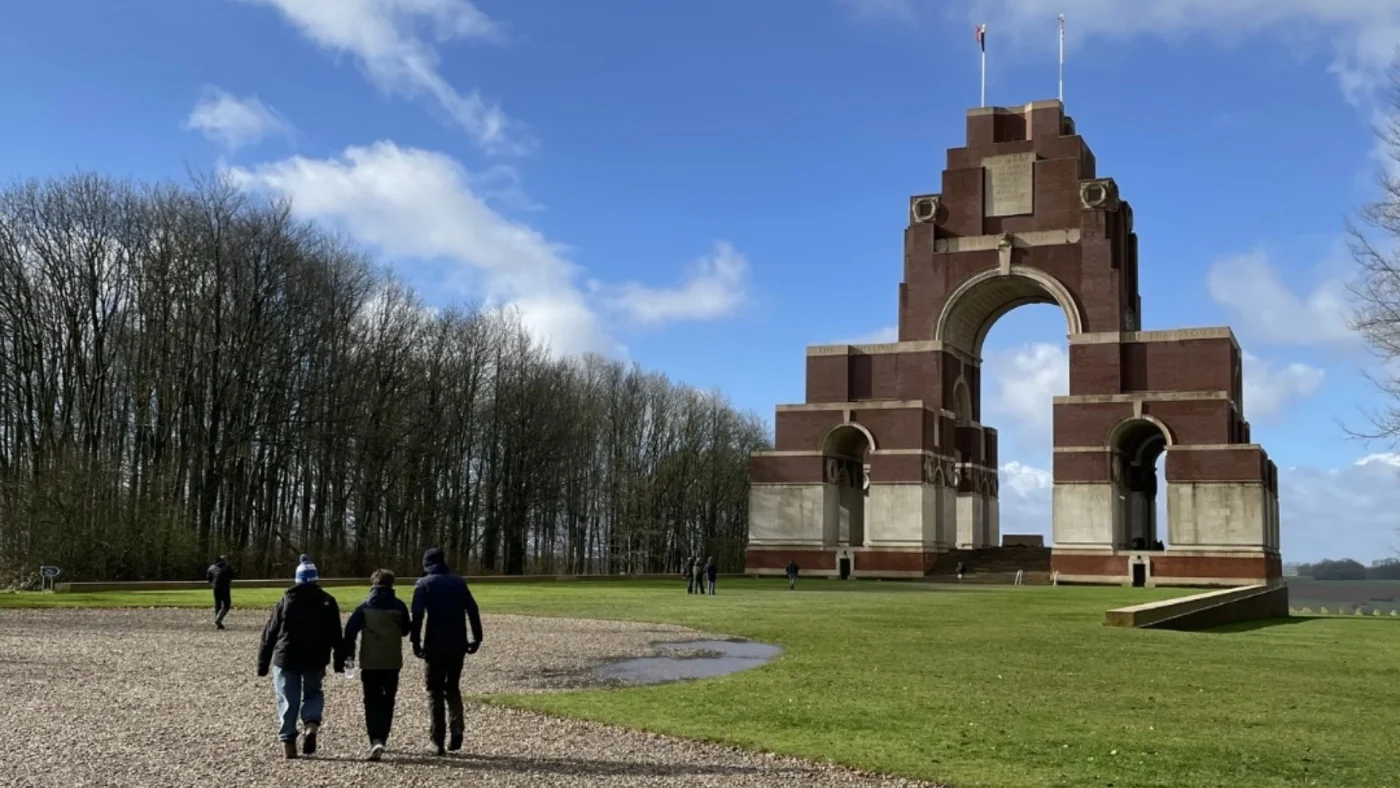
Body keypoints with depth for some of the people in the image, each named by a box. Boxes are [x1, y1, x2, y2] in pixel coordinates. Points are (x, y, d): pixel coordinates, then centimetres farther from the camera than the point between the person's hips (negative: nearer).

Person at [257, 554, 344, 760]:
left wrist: (263, 663, 9)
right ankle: (311, 724, -8)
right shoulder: (327, 601, 3)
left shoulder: (285, 601, 3)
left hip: (286, 658, 0)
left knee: (288, 699, 8)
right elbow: (336, 635, 4)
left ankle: (287, 741, 1)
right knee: (313, 693, 18)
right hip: (316, 658, 1)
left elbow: (270, 633, 3)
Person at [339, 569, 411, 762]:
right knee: (387, 702, 15)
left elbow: (350, 633, -6)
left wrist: (341, 659, -2)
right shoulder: (399, 606, -1)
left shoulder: (365, 607, -3)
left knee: (372, 702, 3)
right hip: (392, 662, 1)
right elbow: (405, 630, 13)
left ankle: (376, 740, -15)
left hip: (370, 662, -1)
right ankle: (381, 740, 17)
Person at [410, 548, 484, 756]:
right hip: (457, 644, 3)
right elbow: (473, 610, 4)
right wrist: (477, 637, 7)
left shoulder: (424, 583, 1)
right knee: (452, 687, 17)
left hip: (435, 645, -3)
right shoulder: (459, 581, 10)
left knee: (435, 690, 8)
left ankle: (438, 740, 3)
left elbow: (417, 614, -10)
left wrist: (416, 641, -9)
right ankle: (457, 727, -4)